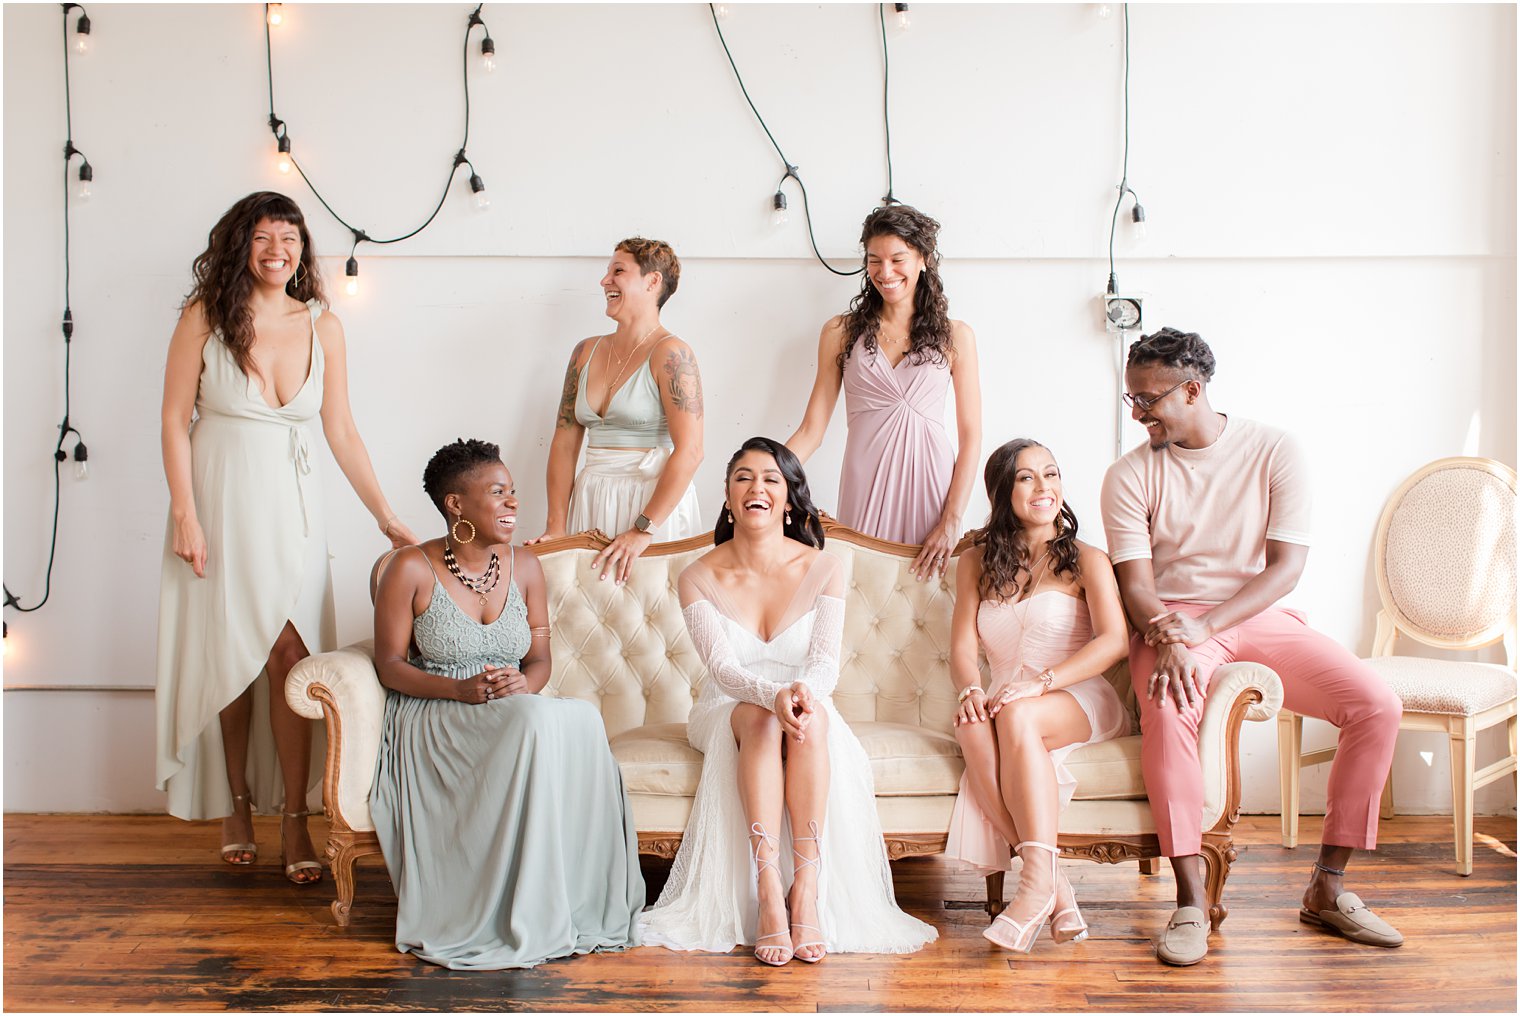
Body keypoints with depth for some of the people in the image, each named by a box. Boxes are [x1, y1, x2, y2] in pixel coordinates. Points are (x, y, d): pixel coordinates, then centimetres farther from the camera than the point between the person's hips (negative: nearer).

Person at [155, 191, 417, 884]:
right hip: (220, 503, -1)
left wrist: (385, 515, 5)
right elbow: (174, 420, -3)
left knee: (289, 657, -5)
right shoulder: (205, 317, -3)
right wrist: (185, 515, -10)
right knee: (227, 658, 6)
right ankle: (235, 807, 22)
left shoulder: (322, 327, 4)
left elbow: (342, 431, 7)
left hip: (290, 509, 1)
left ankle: (294, 823, 2)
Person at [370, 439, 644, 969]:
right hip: (431, 721, -4)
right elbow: (390, 664, -5)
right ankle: (518, 916, -25)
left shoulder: (524, 567, 8)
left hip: (518, 713, 4)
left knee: (581, 718, -30)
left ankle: (579, 903, -23)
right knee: (538, 723, -35)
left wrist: (524, 683, -16)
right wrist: (460, 689, -21)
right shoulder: (411, 569, -5)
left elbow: (540, 656, 9)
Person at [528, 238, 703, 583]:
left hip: (654, 504, -6)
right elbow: (565, 442, 9)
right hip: (590, 502, 6)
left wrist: (643, 529, -21)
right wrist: (556, 527, 1)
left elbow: (689, 451, -17)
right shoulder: (586, 352, 11)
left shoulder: (670, 354, -9)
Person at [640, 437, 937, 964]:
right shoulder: (699, 578, -4)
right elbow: (721, 667, -16)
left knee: (813, 718, -35)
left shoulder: (823, 569, -2)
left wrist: (804, 692, -35)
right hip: (728, 713, -1)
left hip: (807, 710, 1)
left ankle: (807, 890, -37)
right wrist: (774, 694, -37)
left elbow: (826, 662, -11)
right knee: (761, 719, -35)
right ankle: (768, 896, -41)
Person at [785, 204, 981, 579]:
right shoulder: (841, 333, 8)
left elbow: (971, 436, 3)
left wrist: (952, 521, -7)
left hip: (929, 477, 0)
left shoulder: (955, 336, 6)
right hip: (866, 479, 0)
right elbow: (811, 428, 5)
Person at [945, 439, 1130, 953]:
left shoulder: (1086, 560, 4)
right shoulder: (976, 564, 14)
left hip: (1079, 702, -3)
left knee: (1017, 716, -36)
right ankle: (1054, 881, -36)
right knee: (973, 728, -33)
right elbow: (962, 648, 6)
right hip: (1006, 701, 3)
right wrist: (971, 690, -19)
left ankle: (1037, 880, -39)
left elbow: (1114, 640, -11)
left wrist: (1039, 682, -24)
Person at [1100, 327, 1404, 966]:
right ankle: (1191, 900, -29)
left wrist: (1203, 626, -22)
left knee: (1378, 706, -19)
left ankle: (1327, 888, -8)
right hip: (1170, 623, -2)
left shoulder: (1275, 452, -1)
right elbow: (1136, 583, -6)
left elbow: (1286, 567, -8)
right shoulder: (1130, 475, 0)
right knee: (1168, 708, -36)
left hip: (1260, 616, 2)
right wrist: (1167, 638, -28)